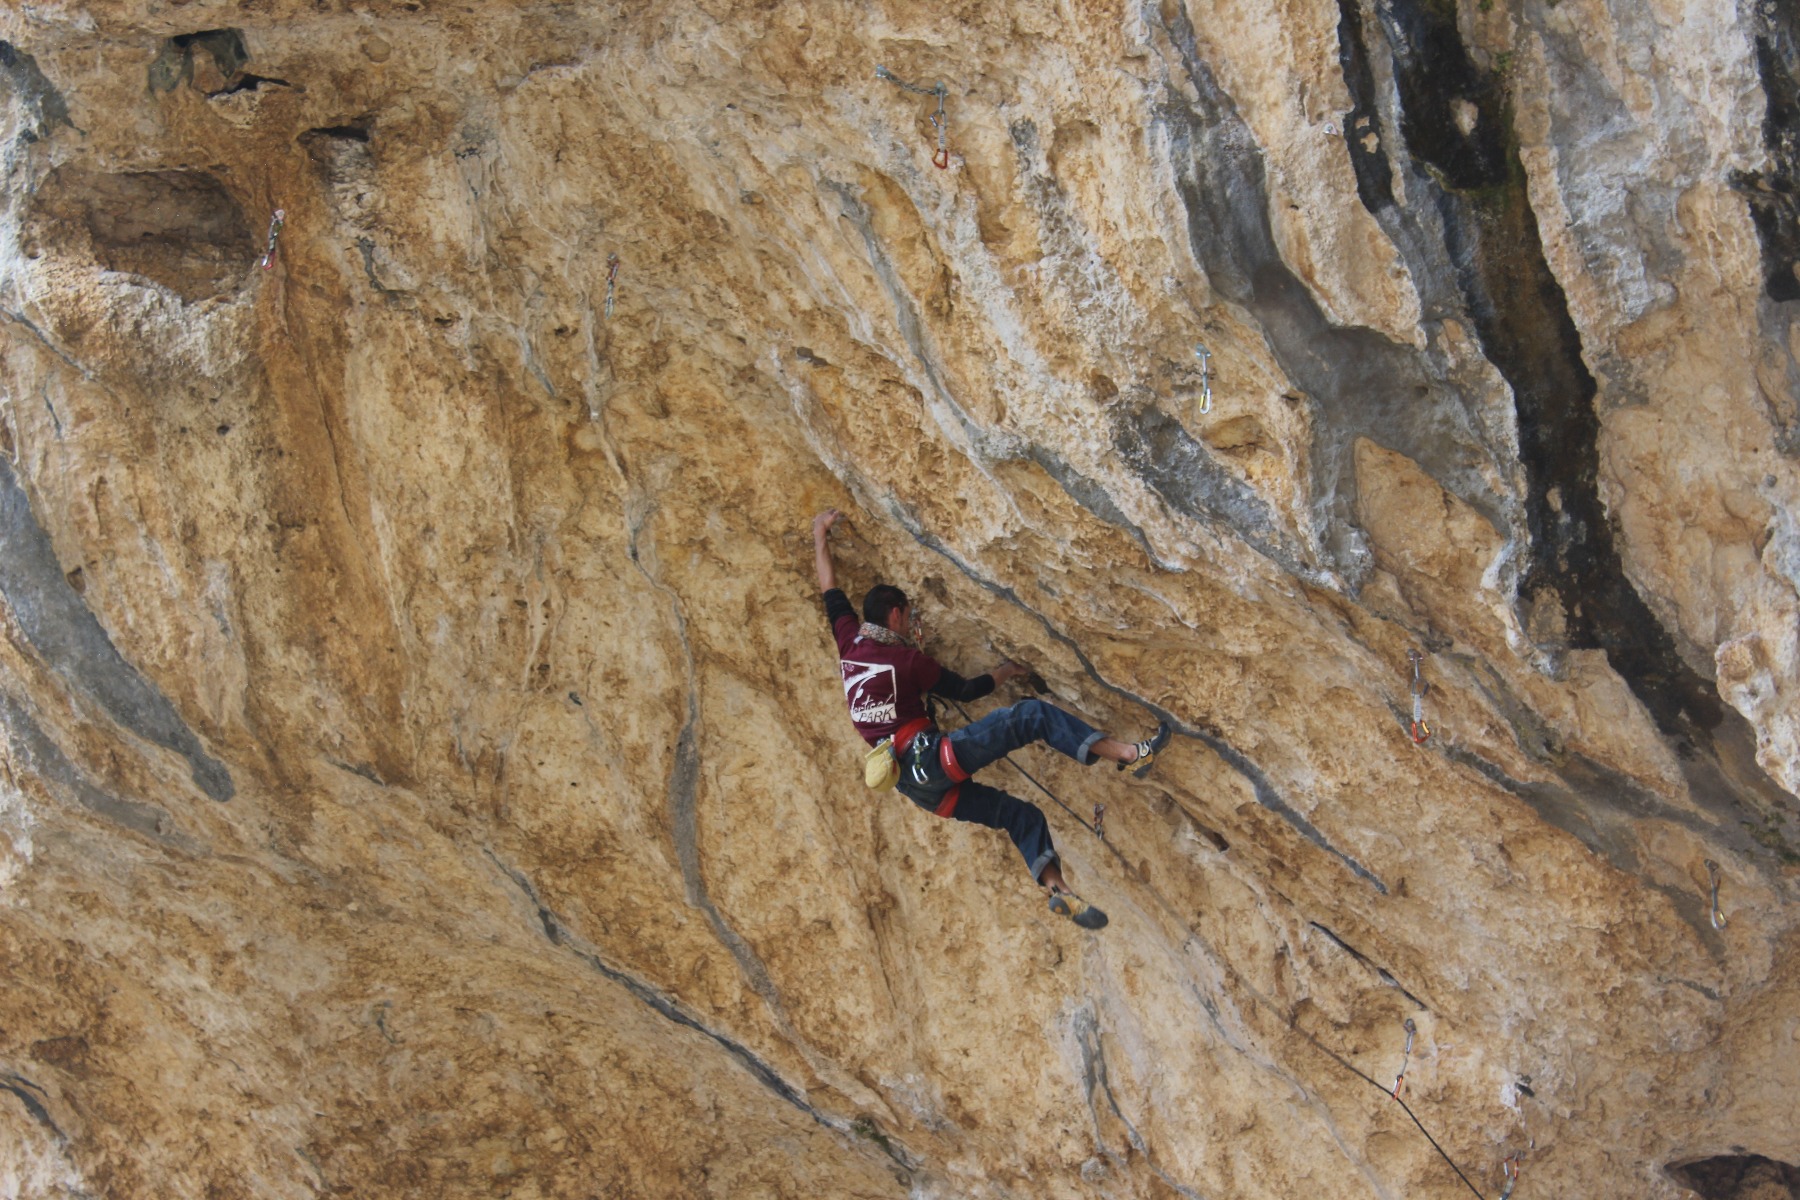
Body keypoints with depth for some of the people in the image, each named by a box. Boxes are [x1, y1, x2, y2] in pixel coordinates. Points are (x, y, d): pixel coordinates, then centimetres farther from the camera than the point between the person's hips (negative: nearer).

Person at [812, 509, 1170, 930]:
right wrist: (1002, 673, 21)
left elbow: (830, 591, 22)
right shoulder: (907, 659, -6)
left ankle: (1058, 888, -2)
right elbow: (964, 690, 3)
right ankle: (1127, 753, -22)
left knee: (1022, 816, 11)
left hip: (917, 786, 8)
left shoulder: (849, 645, 10)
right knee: (1031, 714, -13)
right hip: (931, 756, -8)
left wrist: (819, 535, 31)